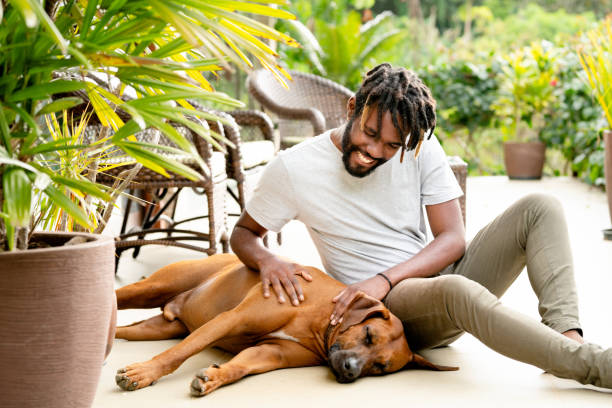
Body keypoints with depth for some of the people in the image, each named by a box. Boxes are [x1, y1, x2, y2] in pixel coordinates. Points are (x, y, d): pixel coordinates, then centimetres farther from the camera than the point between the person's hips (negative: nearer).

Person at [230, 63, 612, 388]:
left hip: (438, 272, 5)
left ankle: (565, 330, -32)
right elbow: (243, 233, 7)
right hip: (384, 308, -5)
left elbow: (454, 239, -4)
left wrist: (385, 279, -20)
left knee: (539, 208, -12)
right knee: (458, 292, -39)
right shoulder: (292, 169, -7)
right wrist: (266, 260, -19)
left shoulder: (421, 148, 0)